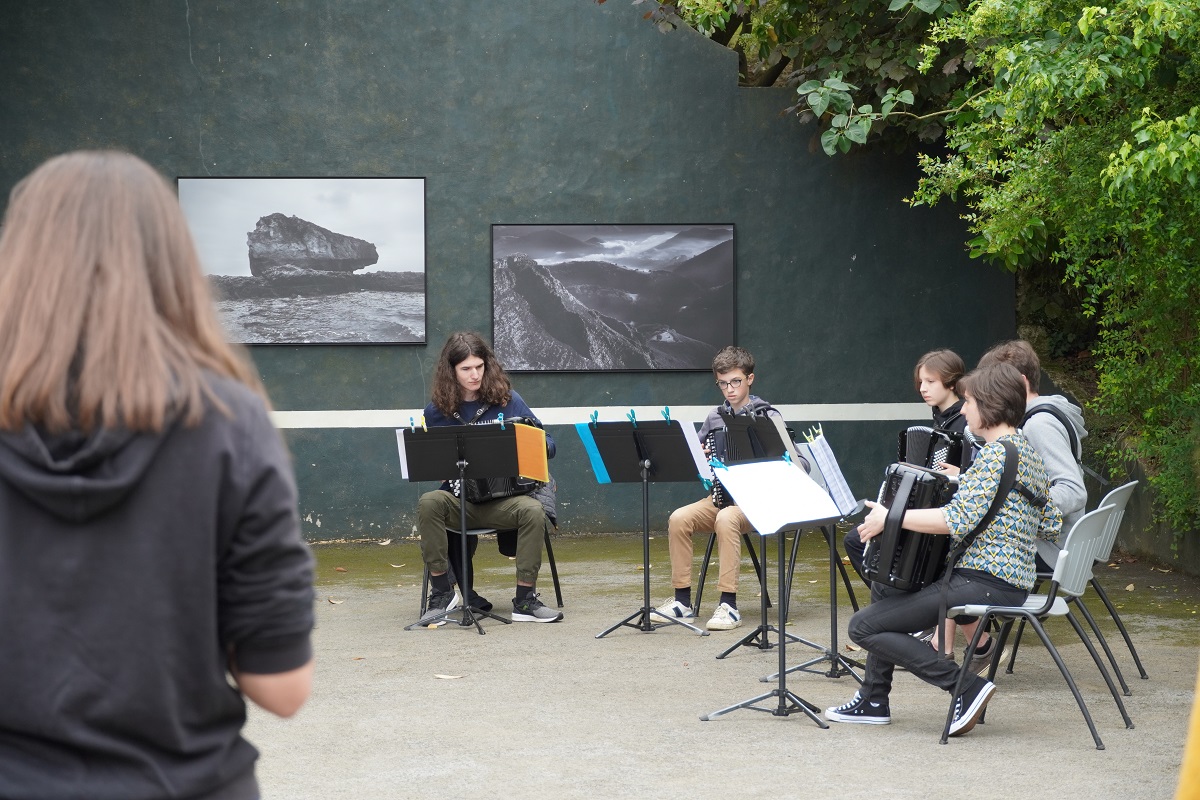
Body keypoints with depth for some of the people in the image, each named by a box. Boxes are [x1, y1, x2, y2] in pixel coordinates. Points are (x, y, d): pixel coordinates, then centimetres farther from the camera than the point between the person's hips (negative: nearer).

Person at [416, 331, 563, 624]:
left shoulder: (507, 400, 4)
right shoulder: (436, 412, 6)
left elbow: (547, 443, 10)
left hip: (504, 498, 0)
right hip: (458, 500, 0)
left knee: (533, 510, -32)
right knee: (428, 503, -31)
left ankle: (524, 600, -19)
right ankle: (442, 591, -16)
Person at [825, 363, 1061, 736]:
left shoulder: (996, 453, -15)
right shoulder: (1028, 451, 15)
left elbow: (958, 520, -25)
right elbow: (1051, 525, 19)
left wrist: (890, 517, -17)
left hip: (984, 583, -11)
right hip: (1011, 581, 11)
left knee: (863, 626, -9)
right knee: (885, 588, 26)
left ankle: (967, 687, -12)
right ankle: (873, 701, 26)